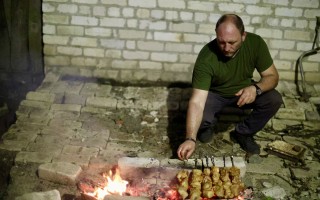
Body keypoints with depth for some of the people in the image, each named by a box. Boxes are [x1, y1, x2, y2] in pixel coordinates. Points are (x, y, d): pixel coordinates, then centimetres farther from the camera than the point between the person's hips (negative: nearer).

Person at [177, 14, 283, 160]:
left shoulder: (256, 43, -24)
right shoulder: (206, 57, -33)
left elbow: (272, 76, -15)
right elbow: (197, 102, -37)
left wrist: (256, 88, -38)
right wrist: (190, 139, -49)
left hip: (244, 91, 3)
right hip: (214, 93, -3)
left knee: (274, 100, -23)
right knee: (201, 118, -32)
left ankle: (242, 133, 1)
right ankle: (207, 125, 8)